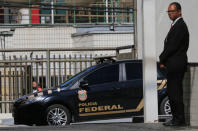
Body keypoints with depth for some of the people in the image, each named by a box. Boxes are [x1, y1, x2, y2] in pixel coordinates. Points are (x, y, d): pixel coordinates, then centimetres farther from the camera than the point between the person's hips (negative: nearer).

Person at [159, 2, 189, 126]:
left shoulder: (180, 26, -13)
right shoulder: (176, 25, 20)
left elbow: (173, 46, -18)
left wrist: (162, 59, -9)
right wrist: (164, 59, 9)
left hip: (176, 64, -10)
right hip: (174, 65, 10)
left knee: (175, 92, -8)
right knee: (173, 92, 12)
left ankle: (179, 119, -6)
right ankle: (177, 118, 16)